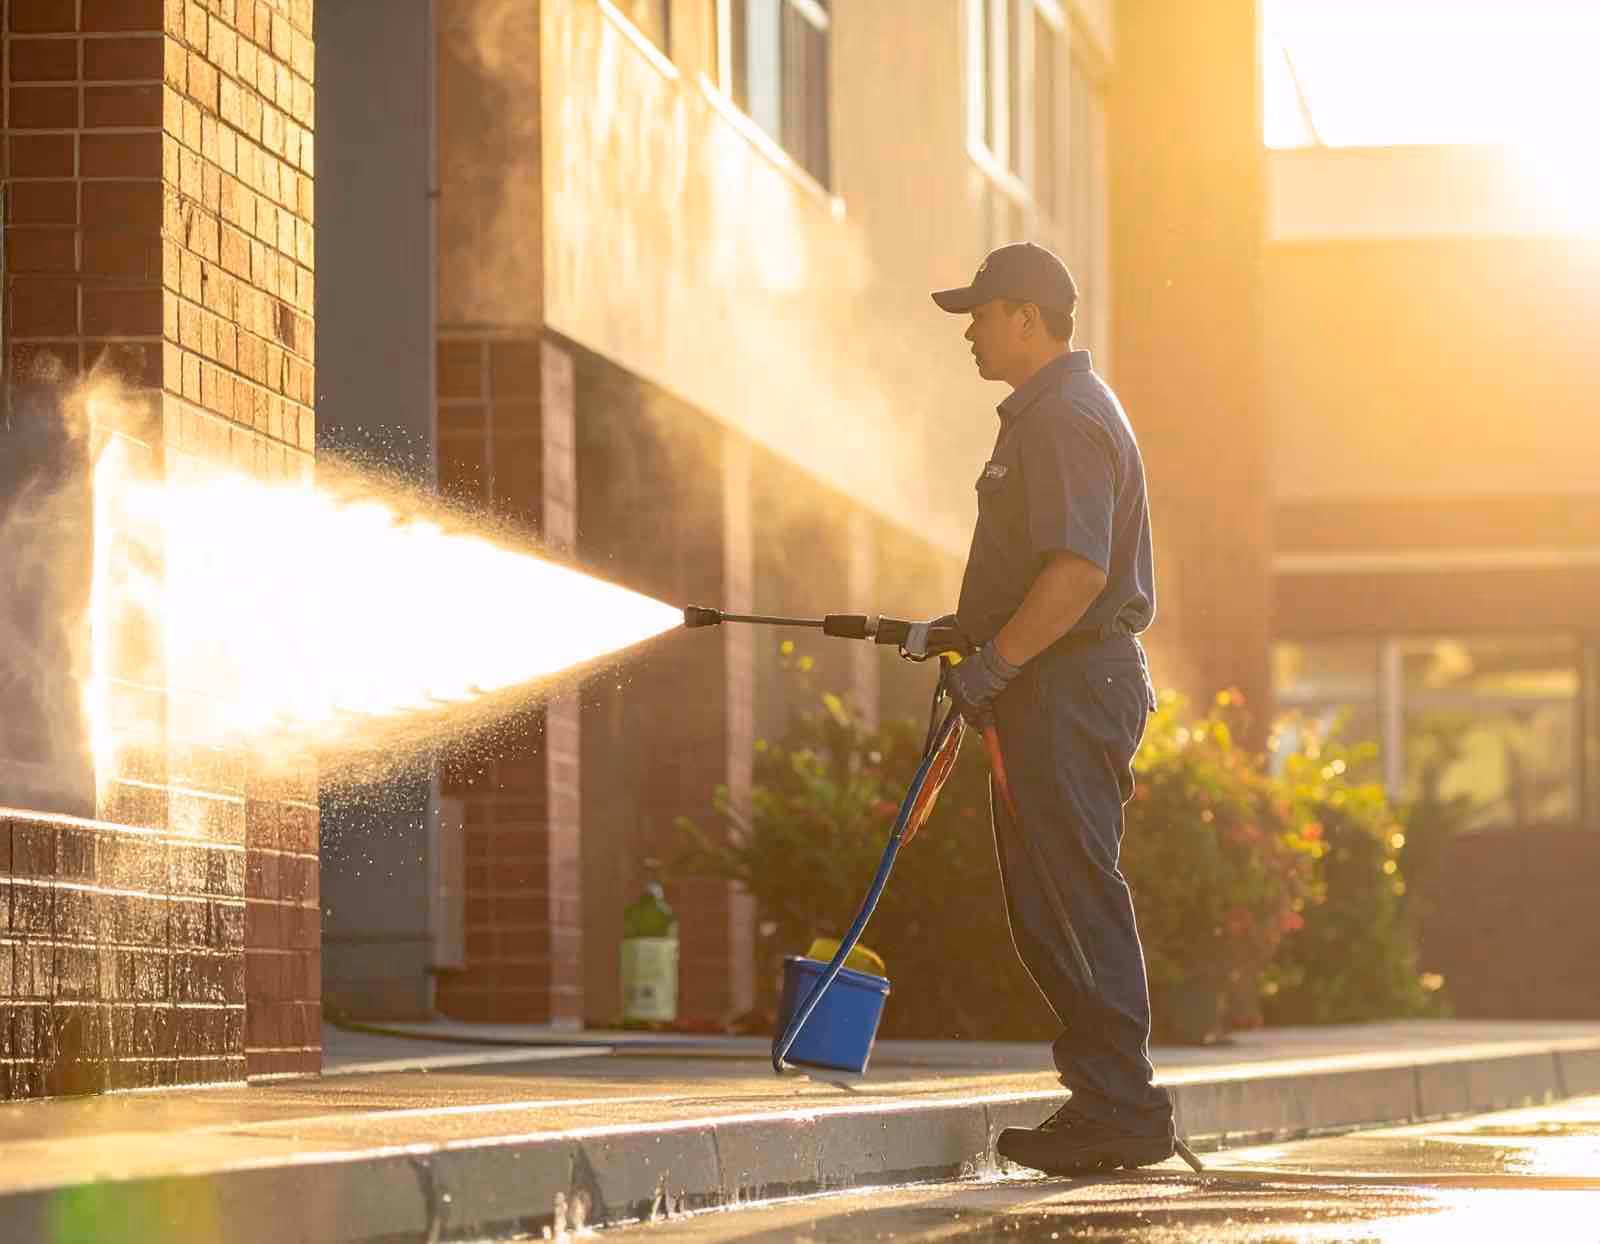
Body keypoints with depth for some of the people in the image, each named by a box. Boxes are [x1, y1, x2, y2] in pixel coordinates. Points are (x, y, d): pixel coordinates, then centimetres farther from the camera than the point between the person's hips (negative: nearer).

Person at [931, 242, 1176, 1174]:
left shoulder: (1067, 417, -14)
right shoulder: (1050, 411, 21)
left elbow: (1079, 572, -24)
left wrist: (992, 663, -22)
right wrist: (967, 634, 23)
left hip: (1070, 682, -11)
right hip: (1057, 688, 11)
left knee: (1076, 898, -10)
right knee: (1048, 907, 11)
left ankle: (1121, 1112, -9)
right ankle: (1113, 1105, 13)